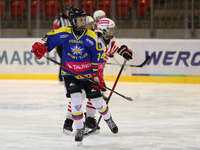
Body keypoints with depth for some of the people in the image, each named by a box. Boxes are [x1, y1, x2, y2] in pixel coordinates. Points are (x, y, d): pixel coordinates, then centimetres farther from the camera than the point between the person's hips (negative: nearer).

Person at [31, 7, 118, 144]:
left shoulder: (91, 36, -11)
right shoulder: (64, 33, -10)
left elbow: (98, 57, -10)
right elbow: (50, 38, -1)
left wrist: (98, 75, -14)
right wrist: (41, 46, -22)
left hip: (88, 73, 0)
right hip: (70, 74, 0)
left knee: (97, 100, 2)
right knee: (76, 99, -17)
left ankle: (108, 119, 34)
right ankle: (79, 129, 0)